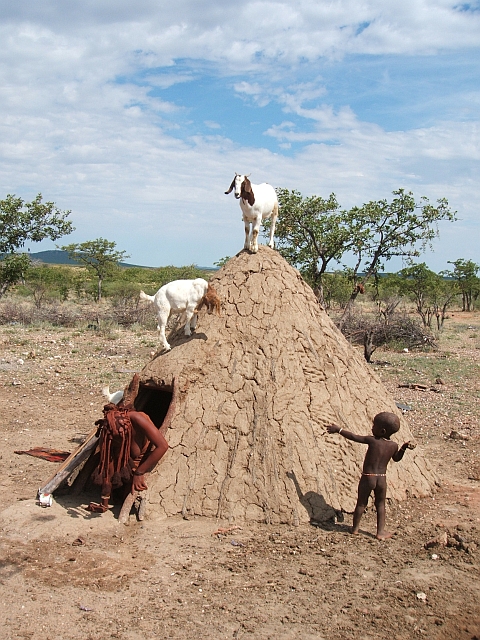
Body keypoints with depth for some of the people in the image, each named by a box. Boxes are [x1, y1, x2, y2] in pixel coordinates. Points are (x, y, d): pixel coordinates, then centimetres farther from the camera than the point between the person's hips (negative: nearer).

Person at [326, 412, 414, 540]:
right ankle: (381, 532, 20)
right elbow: (396, 458, 20)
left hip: (367, 478, -3)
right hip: (382, 479, 3)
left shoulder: (372, 440, -12)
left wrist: (339, 429, 2)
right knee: (380, 505, 18)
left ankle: (355, 528, 26)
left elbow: (353, 437, -7)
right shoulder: (394, 446, 0)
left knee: (361, 504, 13)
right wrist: (404, 448, 21)